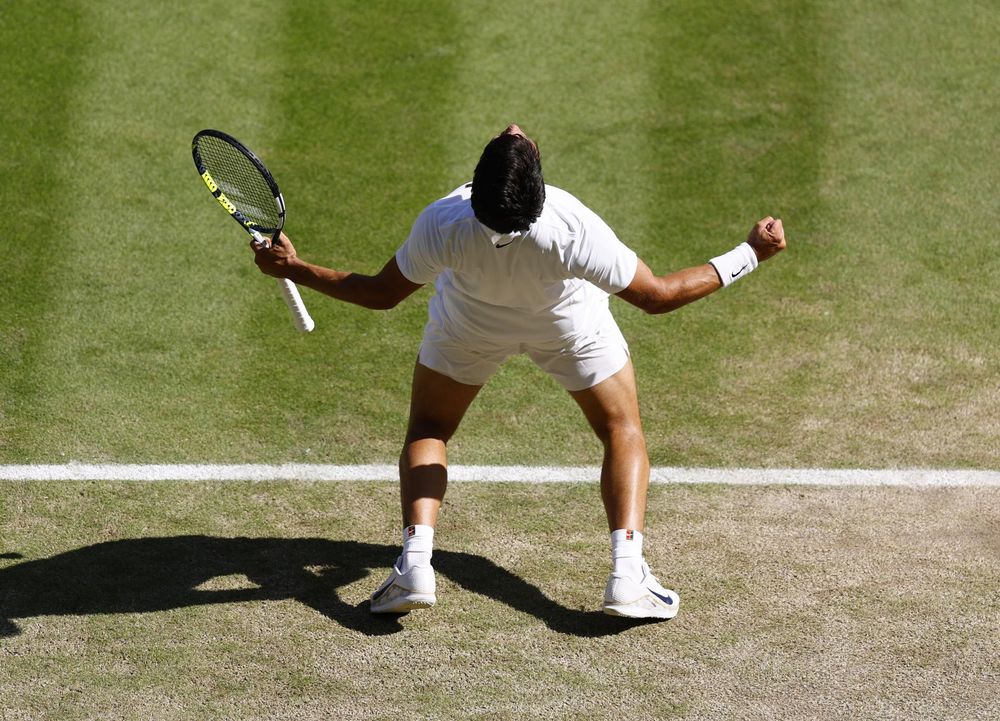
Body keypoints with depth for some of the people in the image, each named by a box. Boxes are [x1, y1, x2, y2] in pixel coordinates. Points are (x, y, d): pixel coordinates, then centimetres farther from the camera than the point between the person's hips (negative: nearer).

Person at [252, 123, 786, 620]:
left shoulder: (443, 226, -39)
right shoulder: (575, 233, -43)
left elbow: (380, 294, -20)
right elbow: (658, 296, -29)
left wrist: (293, 269, -9)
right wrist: (749, 255, -23)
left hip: (467, 326, 1)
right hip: (570, 326, -1)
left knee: (427, 432, 19)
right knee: (622, 432, 14)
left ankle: (415, 563, -4)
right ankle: (626, 575, -6)